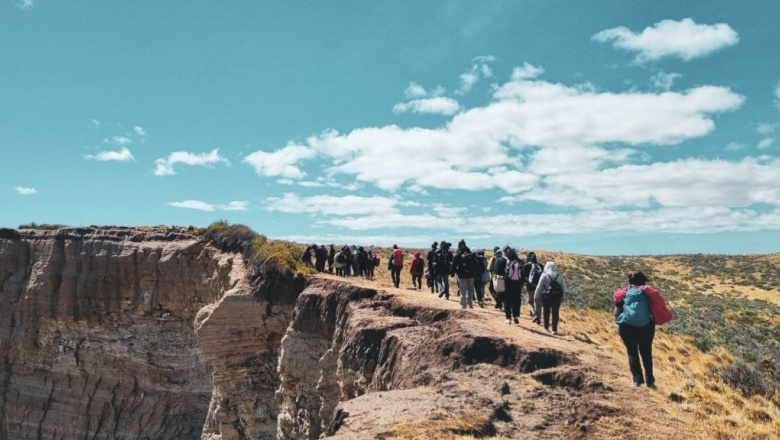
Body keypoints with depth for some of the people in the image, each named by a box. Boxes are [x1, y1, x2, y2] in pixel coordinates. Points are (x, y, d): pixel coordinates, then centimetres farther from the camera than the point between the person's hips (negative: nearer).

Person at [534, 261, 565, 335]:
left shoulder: (544, 275, -4)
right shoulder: (560, 276, 6)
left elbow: (539, 287, -4)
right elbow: (564, 288, 9)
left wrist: (536, 296, 4)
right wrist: (562, 297, 18)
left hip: (546, 296, -2)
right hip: (557, 296, 2)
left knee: (546, 312, 13)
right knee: (555, 313, 3)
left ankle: (546, 327, 23)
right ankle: (554, 329, -1)